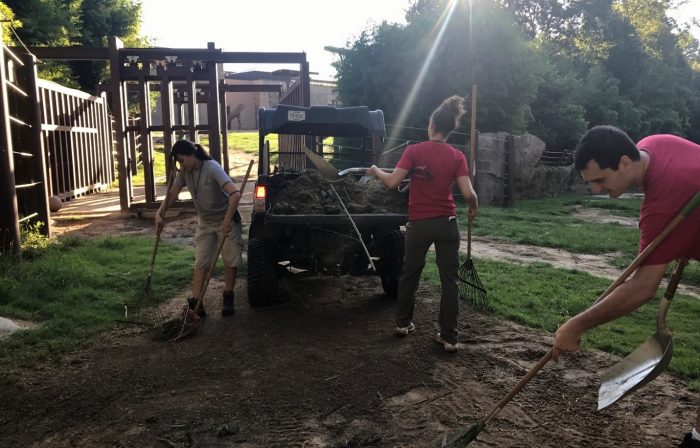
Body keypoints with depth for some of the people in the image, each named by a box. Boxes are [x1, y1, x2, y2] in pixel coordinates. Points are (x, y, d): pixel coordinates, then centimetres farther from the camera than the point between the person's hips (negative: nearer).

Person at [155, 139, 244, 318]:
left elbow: (235, 194, -35)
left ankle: (228, 300, 17)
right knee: (201, 262, 0)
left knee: (230, 261, 2)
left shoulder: (212, 168, -25)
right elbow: (173, 194, 4)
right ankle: (195, 303, 0)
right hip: (205, 223, 6)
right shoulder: (185, 172, -5)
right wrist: (160, 212, -12)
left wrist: (227, 221, -35)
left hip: (226, 221, -6)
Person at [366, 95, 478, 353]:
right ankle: (449, 337, 8)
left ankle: (403, 323, 32)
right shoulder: (457, 156, -3)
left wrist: (376, 171, 7)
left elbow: (392, 182, -12)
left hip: (419, 224, 0)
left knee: (410, 272, 20)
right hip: (446, 223, 0)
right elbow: (468, 193, -10)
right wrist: (474, 207, 12)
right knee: (449, 279, 7)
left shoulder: (414, 151, -7)